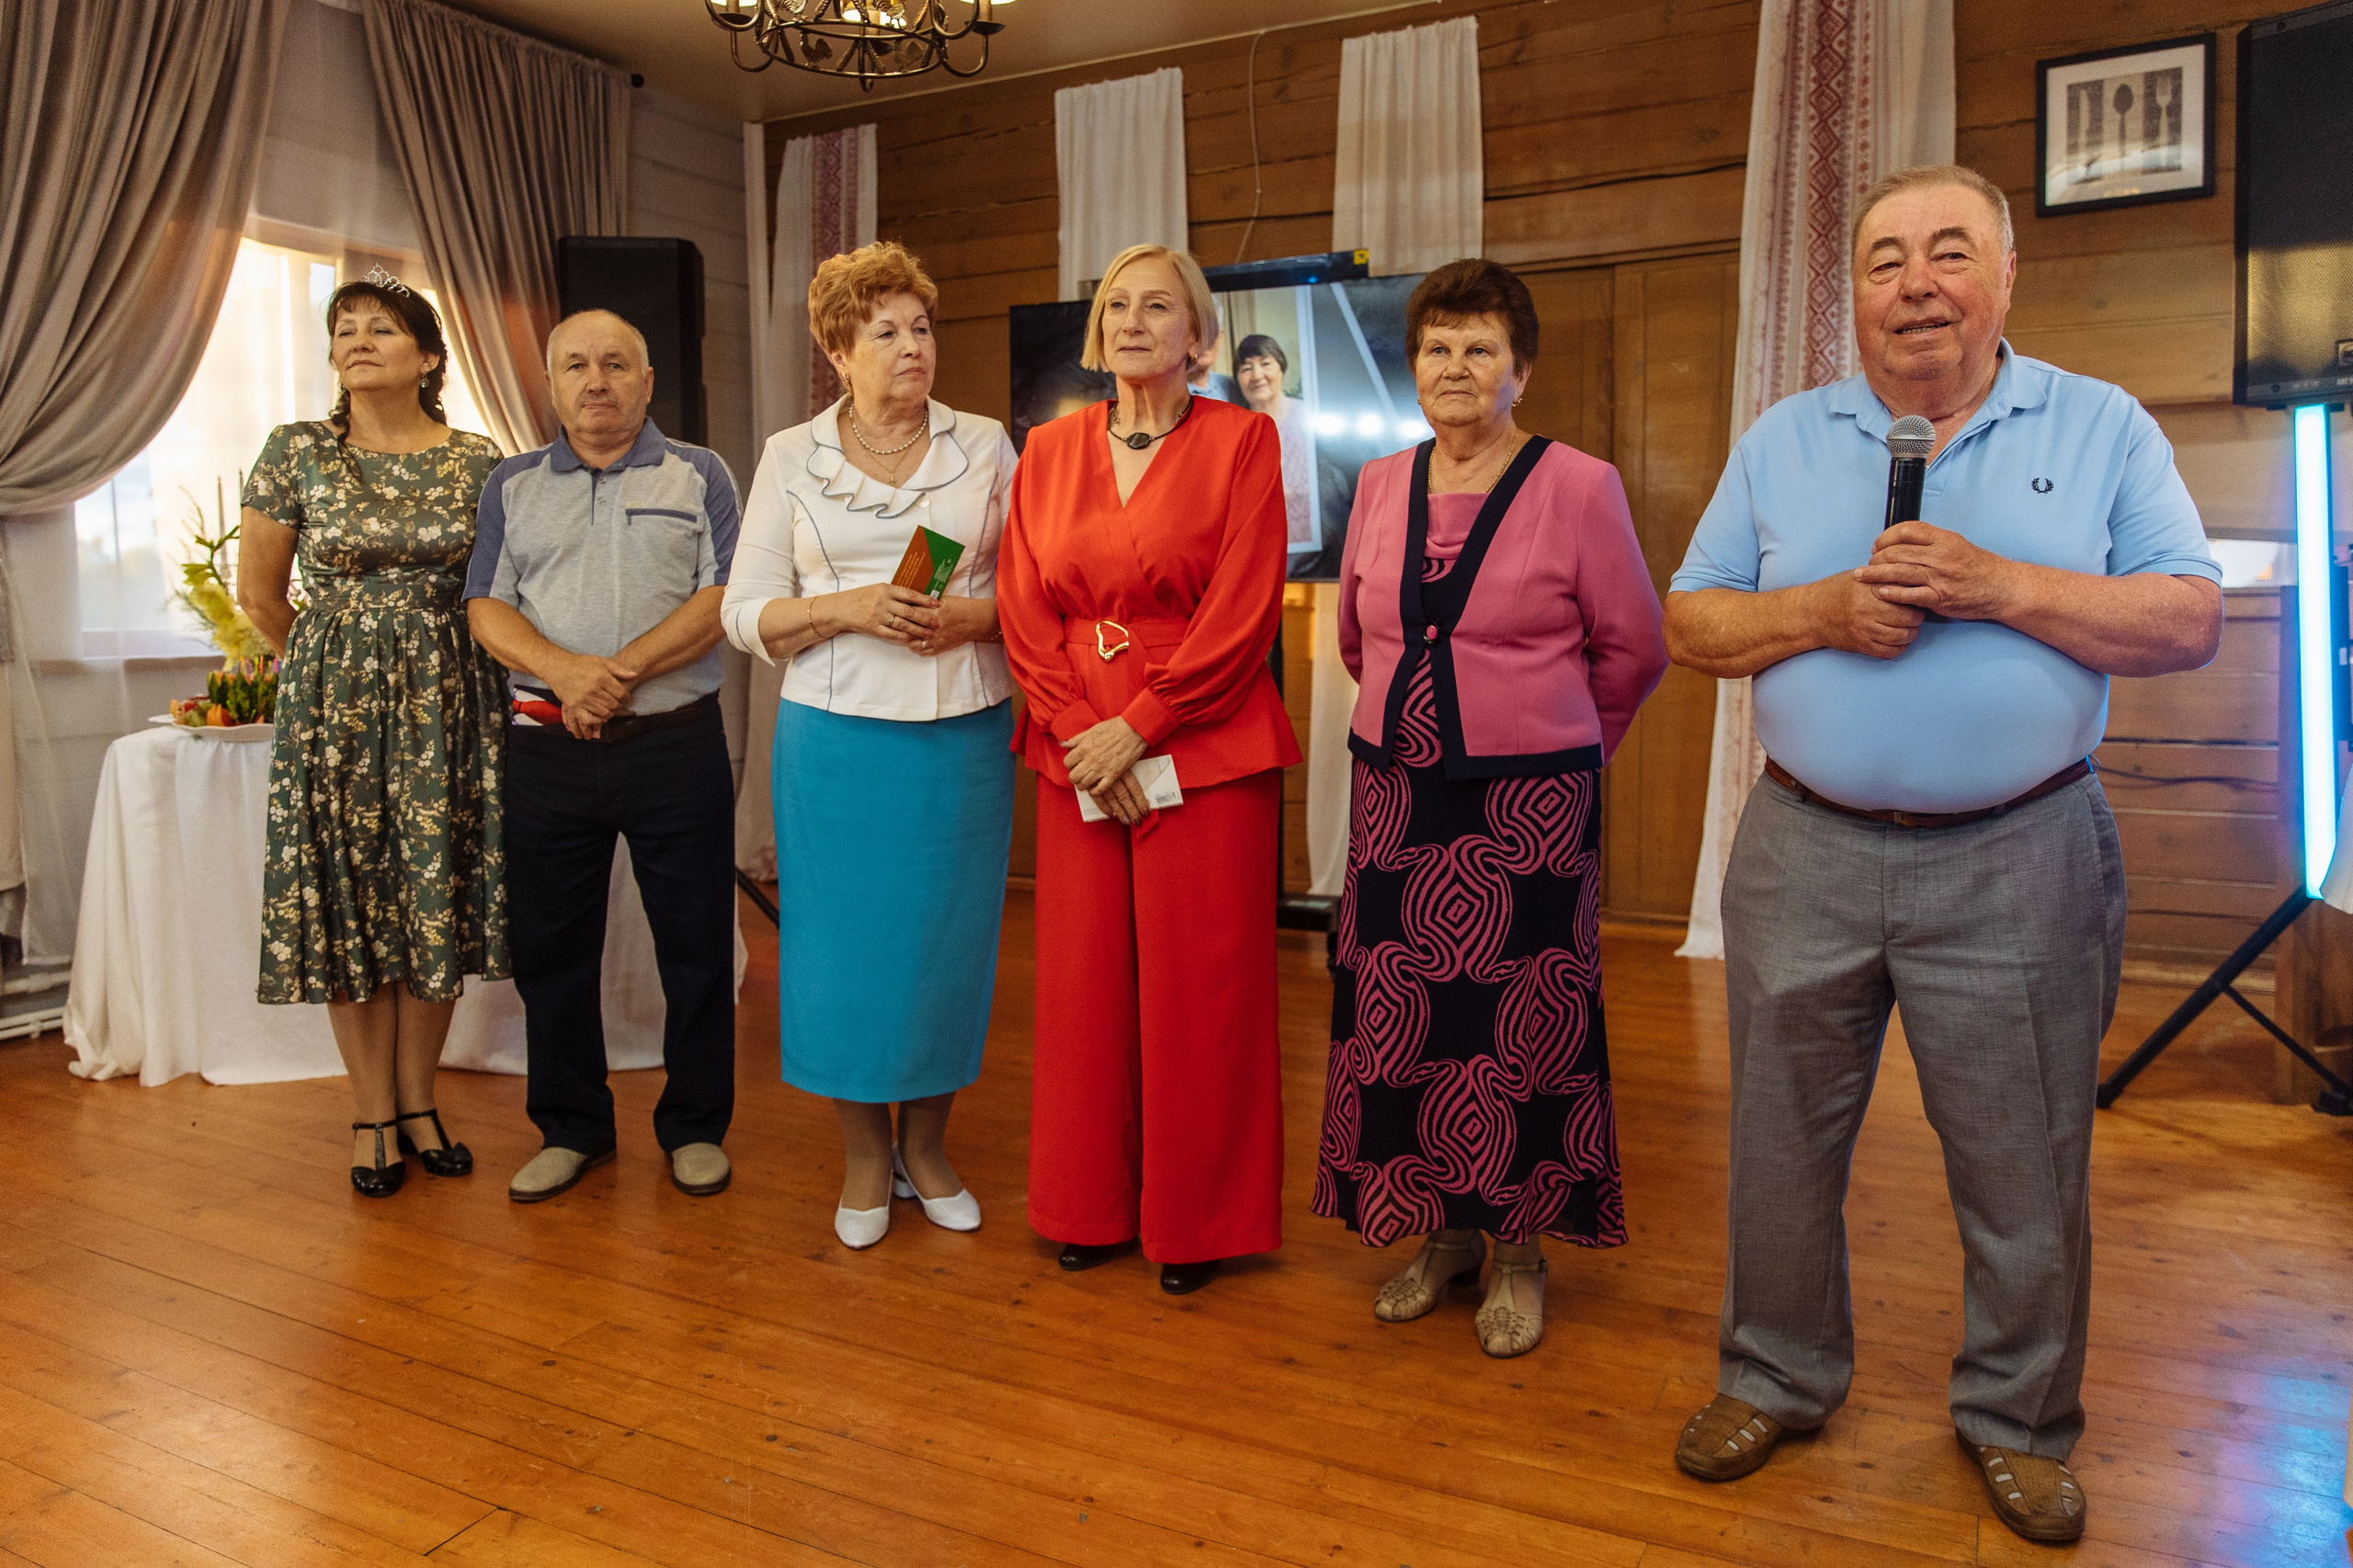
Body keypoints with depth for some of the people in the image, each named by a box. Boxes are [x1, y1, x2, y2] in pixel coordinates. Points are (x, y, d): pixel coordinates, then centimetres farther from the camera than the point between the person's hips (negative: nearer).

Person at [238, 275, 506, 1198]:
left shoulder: (476, 462, 2)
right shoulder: (297, 453, 0)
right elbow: (259, 591, 8)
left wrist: (425, 667, 10)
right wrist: (329, 670, 14)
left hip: (446, 703, 1)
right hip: (332, 705, 0)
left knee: (439, 897, 4)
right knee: (350, 899, 3)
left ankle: (418, 1103, 18)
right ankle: (373, 1116, 14)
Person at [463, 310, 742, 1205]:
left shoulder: (699, 476, 6)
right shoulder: (512, 486, 14)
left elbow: (723, 600, -6)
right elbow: (486, 609, 4)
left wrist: (623, 672, -16)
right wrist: (564, 671, -15)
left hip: (675, 740, -2)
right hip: (546, 750, 3)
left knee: (695, 943, 3)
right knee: (550, 945, 9)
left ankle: (696, 1126, 18)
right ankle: (570, 1129, 25)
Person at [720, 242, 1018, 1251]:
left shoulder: (987, 448, 9)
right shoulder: (791, 458, 7)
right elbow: (747, 614, 3)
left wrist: (974, 615, -13)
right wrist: (848, 608, -13)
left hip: (964, 735, 1)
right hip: (839, 739, -1)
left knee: (949, 938, 7)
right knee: (848, 940, 4)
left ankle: (927, 1145, 27)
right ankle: (865, 1157, 24)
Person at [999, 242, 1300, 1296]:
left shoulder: (1242, 440, 0)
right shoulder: (1049, 451, 11)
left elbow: (1243, 613, -9)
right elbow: (1024, 612, 6)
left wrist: (1136, 727, -13)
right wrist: (1076, 736, -7)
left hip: (1204, 750, -3)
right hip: (1076, 759, 4)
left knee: (1196, 988, 2)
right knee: (1083, 977, 8)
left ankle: (1194, 1221, 19)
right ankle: (1091, 1206, 25)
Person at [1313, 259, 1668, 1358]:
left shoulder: (1578, 486, -7)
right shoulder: (1381, 485, 6)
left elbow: (1633, 646, 3)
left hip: (1530, 802, -4)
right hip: (1397, 792, 4)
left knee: (1519, 1025, 3)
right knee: (1401, 1015, 9)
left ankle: (1517, 1253, 22)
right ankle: (1443, 1234, 28)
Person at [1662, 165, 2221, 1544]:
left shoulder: (2104, 428, 4)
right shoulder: (1783, 441, 8)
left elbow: (2191, 621, -4)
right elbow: (1691, 624, 5)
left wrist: (1996, 586, -16)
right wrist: (1822, 612, -13)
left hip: (2017, 862, -1)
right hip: (1807, 851, 2)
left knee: (2024, 1165, 10)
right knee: (1784, 1141, 12)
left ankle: (2021, 1421, 32)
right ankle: (1779, 1378, 32)